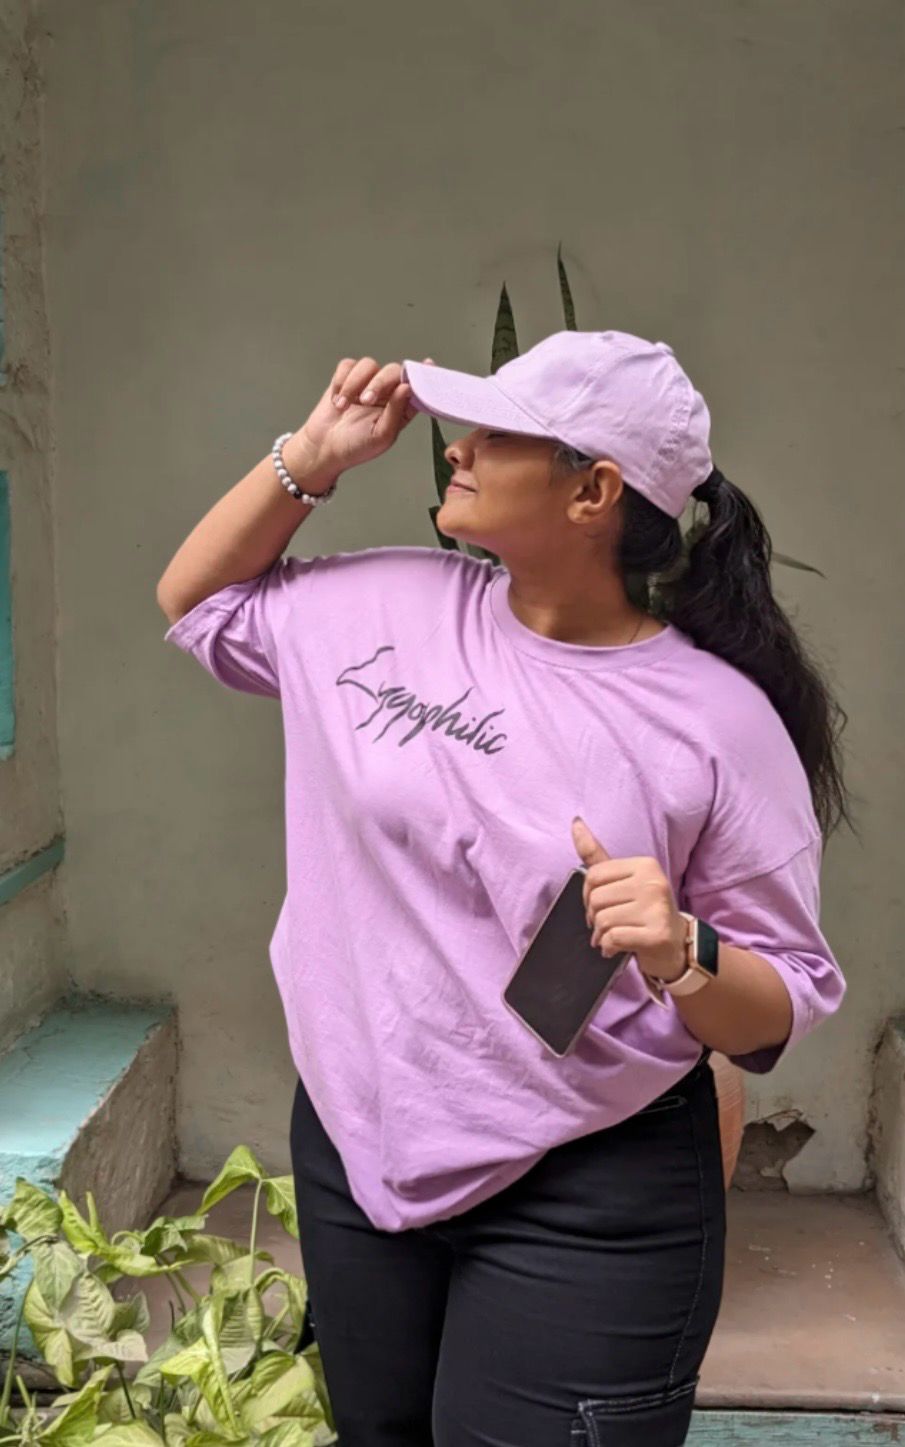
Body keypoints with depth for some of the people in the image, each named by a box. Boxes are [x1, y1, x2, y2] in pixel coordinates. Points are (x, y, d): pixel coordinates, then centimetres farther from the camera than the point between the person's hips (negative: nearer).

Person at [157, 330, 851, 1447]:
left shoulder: (720, 719, -15)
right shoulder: (387, 605, -4)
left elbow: (785, 1005, -9)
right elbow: (196, 602, 12)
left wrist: (683, 954, -31)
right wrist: (312, 456, 0)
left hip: (589, 1201, -4)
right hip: (354, 1146, 5)